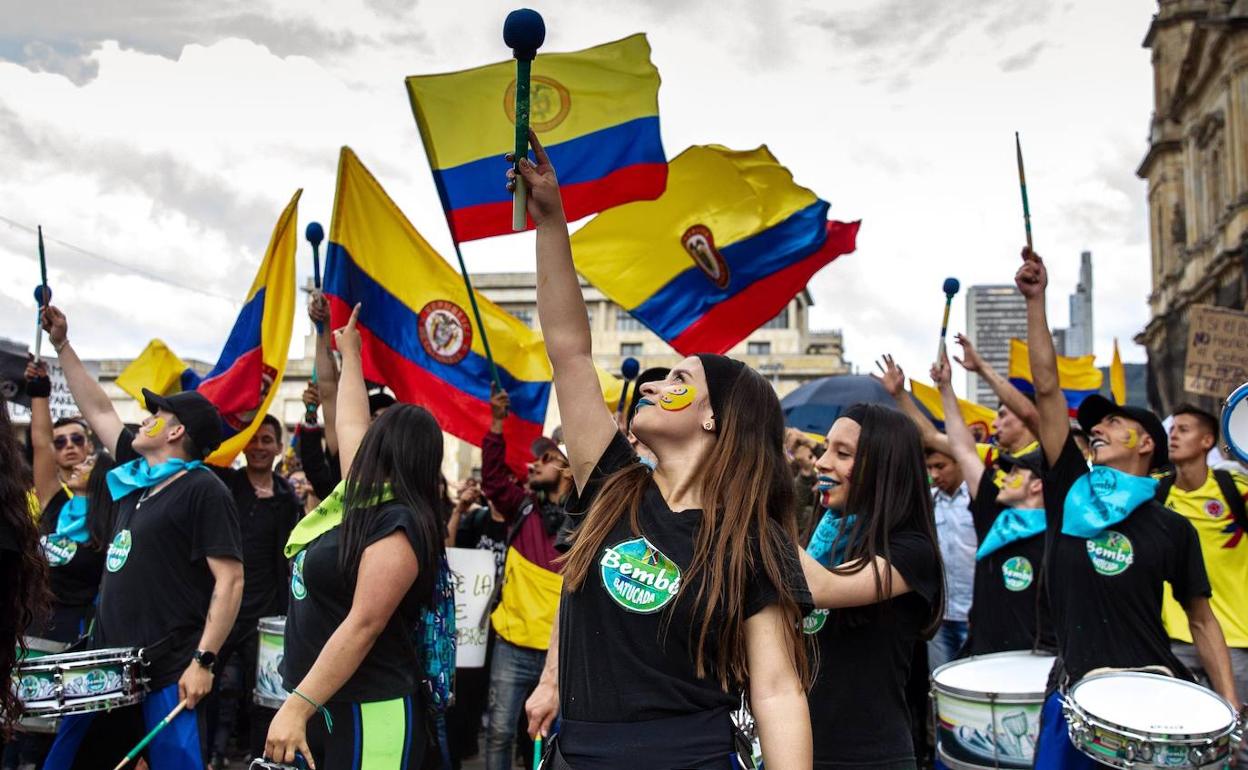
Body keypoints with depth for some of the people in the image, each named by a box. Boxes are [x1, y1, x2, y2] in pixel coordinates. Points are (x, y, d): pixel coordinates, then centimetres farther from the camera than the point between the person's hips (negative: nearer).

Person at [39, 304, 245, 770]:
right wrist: (62, 346, 24)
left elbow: (230, 580, -17)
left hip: (166, 674, -8)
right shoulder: (136, 476, 11)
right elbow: (99, 411, 23)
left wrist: (204, 661, -21)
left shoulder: (203, 490, -12)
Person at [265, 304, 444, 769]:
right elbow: (349, 422, 22)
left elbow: (363, 627, -24)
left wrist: (298, 706, -26)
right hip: (321, 702, 9)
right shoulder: (360, 500, 7)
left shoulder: (397, 527, -18)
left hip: (369, 713, -9)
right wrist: (350, 354, 33)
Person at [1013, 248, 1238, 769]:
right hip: (1075, 692, 2)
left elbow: (1201, 620, 4)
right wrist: (1036, 301, -7)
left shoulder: (1171, 528, -1)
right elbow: (1047, 390, -3)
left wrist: (1229, 706, -5)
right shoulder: (1070, 492, 3)